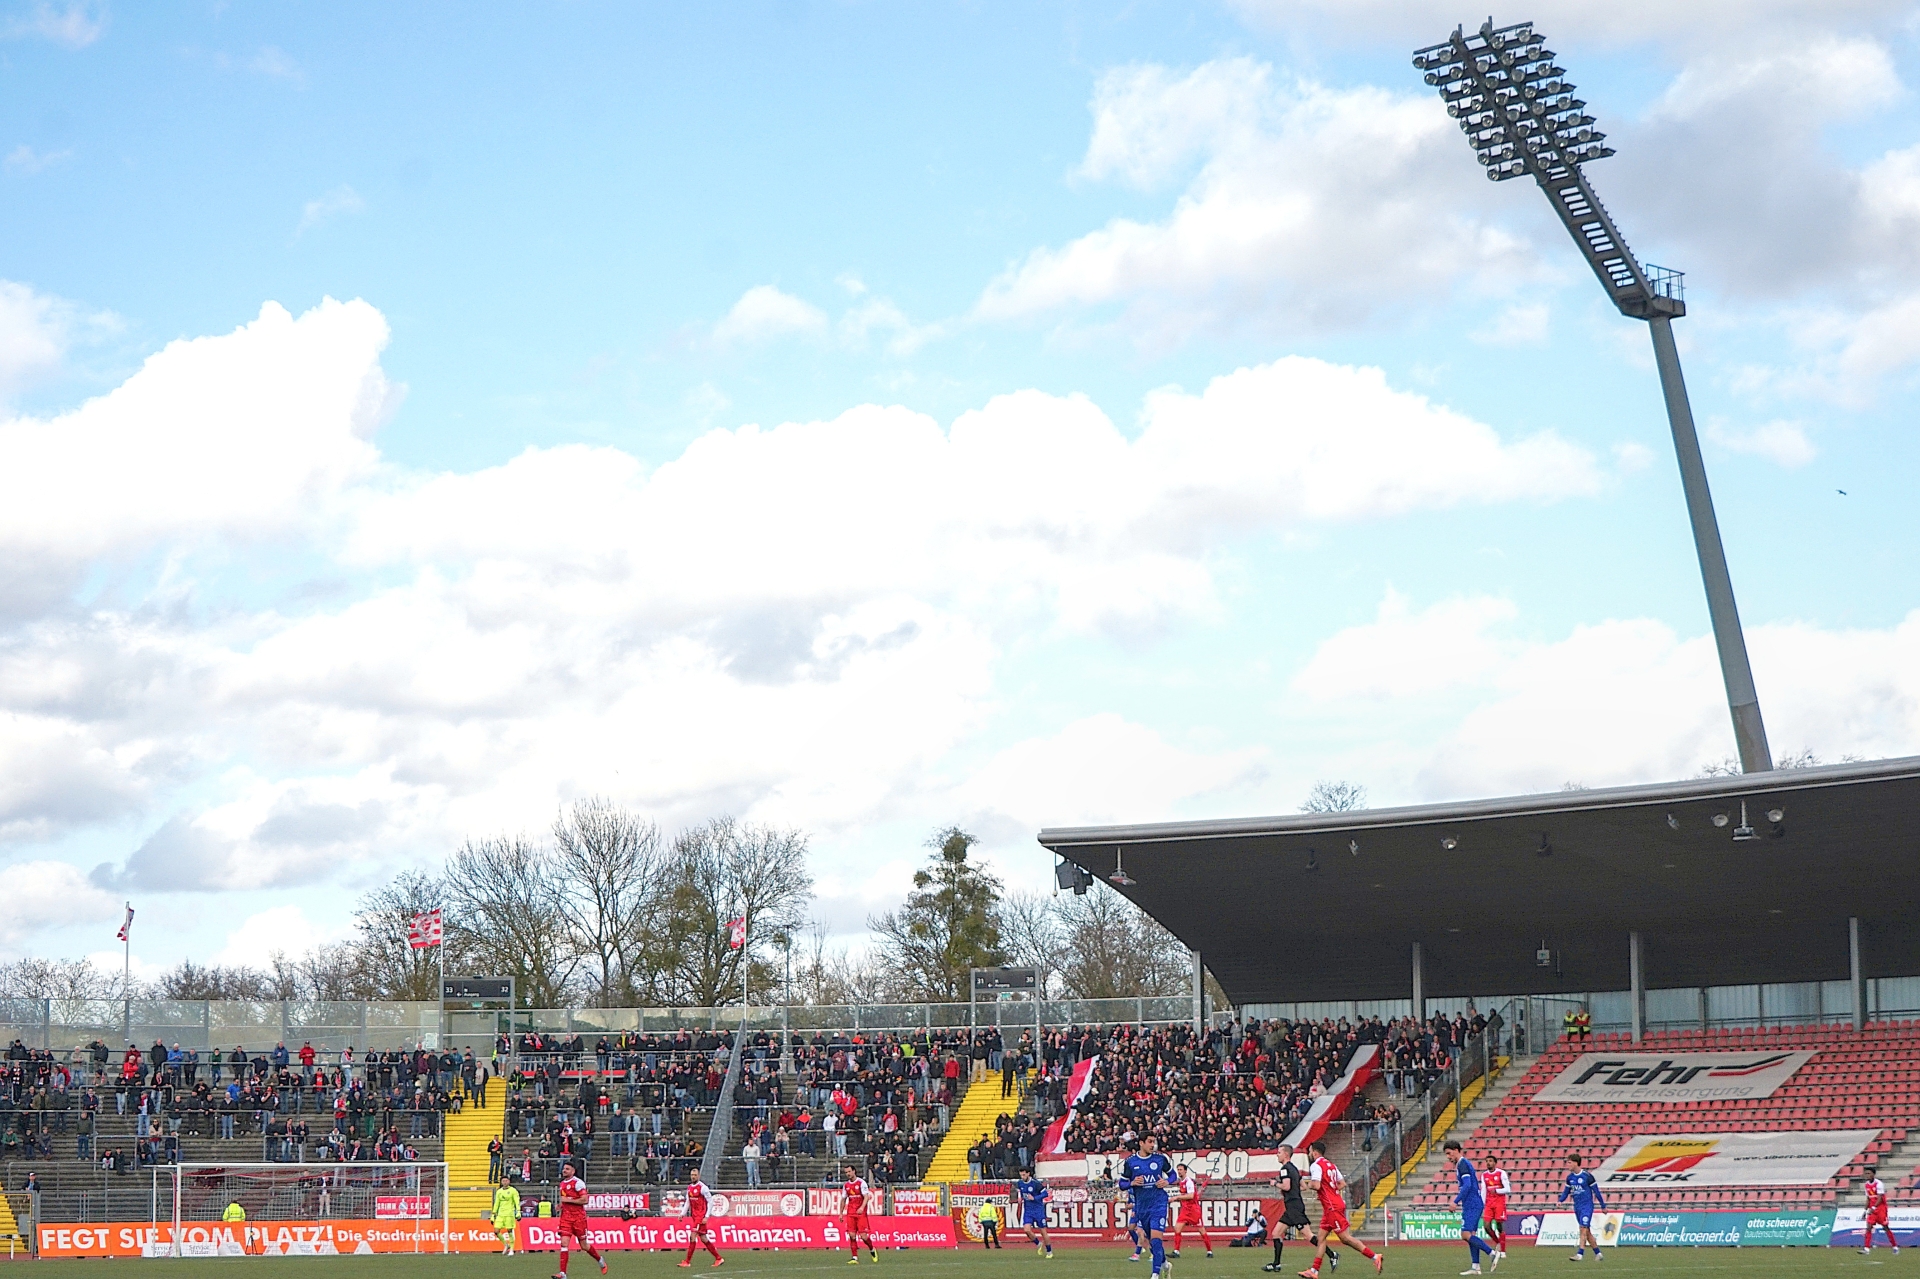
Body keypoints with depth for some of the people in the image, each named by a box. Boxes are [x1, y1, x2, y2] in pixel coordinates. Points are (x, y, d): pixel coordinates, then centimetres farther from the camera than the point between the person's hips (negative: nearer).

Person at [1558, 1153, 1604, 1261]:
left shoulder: (1587, 1176, -11)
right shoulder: (1569, 1177, 7)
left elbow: (1596, 1191, -4)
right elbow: (1566, 1191, 15)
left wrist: (1603, 1206, 1)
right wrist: (1560, 1201, -5)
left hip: (1587, 1205, -7)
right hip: (1577, 1207, 7)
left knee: (1583, 1229, -16)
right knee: (1587, 1231, 9)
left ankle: (1580, 1254, -20)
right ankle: (1598, 1253, 19)